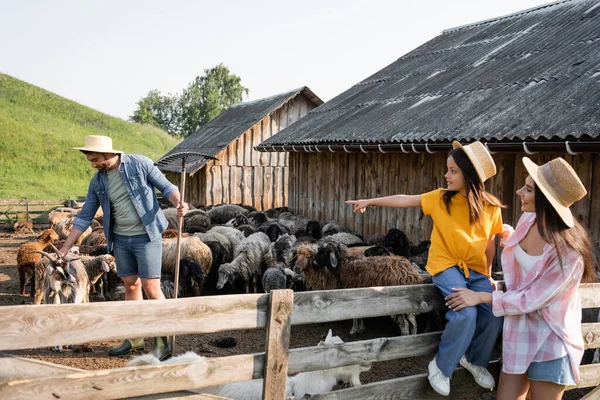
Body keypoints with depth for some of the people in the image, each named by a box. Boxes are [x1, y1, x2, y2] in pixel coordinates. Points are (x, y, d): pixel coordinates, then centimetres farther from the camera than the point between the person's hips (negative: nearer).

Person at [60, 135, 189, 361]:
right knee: (131, 285, 11)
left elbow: (166, 187, -5)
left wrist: (178, 203, -27)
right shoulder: (97, 182, 4)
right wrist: (64, 250, 6)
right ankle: (135, 338, 23)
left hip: (146, 236, -5)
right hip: (120, 239, 5)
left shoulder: (140, 164, -10)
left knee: (151, 288, -7)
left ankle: (163, 342, 5)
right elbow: (84, 217, 8)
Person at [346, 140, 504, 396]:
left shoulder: (490, 207, -3)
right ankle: (441, 366, -3)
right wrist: (370, 202, -3)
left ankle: (474, 360, 16)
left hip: (475, 270, 3)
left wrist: (487, 273, 9)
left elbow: (489, 243, 7)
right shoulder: (441, 198, -6)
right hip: (446, 265, -3)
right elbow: (404, 200, -3)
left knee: (494, 314, -14)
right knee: (466, 314, -25)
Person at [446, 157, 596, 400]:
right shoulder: (529, 218, -7)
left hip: (549, 341, -6)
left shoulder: (568, 252, -28)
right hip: (519, 331, 6)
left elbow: (531, 300, -22)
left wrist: (480, 297, -17)